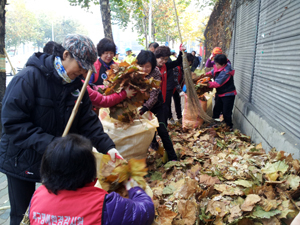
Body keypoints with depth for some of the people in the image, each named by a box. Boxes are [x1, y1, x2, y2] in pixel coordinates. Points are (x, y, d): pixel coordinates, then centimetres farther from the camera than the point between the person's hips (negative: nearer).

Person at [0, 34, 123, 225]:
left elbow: (88, 121, -4)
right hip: (23, 161, -4)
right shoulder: (29, 78, -19)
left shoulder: (77, 85, -1)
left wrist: (107, 146, -17)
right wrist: (48, 144, -31)